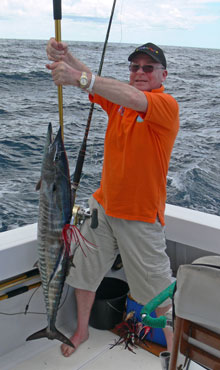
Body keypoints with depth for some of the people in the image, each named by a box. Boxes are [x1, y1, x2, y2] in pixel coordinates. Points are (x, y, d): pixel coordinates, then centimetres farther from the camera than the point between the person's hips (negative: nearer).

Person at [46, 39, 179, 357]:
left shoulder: (167, 104, -14)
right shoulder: (118, 96, 6)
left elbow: (133, 98, -34)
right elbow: (89, 78, -7)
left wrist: (79, 78, -42)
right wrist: (65, 56, -28)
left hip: (140, 215, -6)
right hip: (103, 204, 6)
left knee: (157, 286, 5)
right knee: (84, 267, 16)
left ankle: (173, 343, 29)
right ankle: (82, 330, 38)